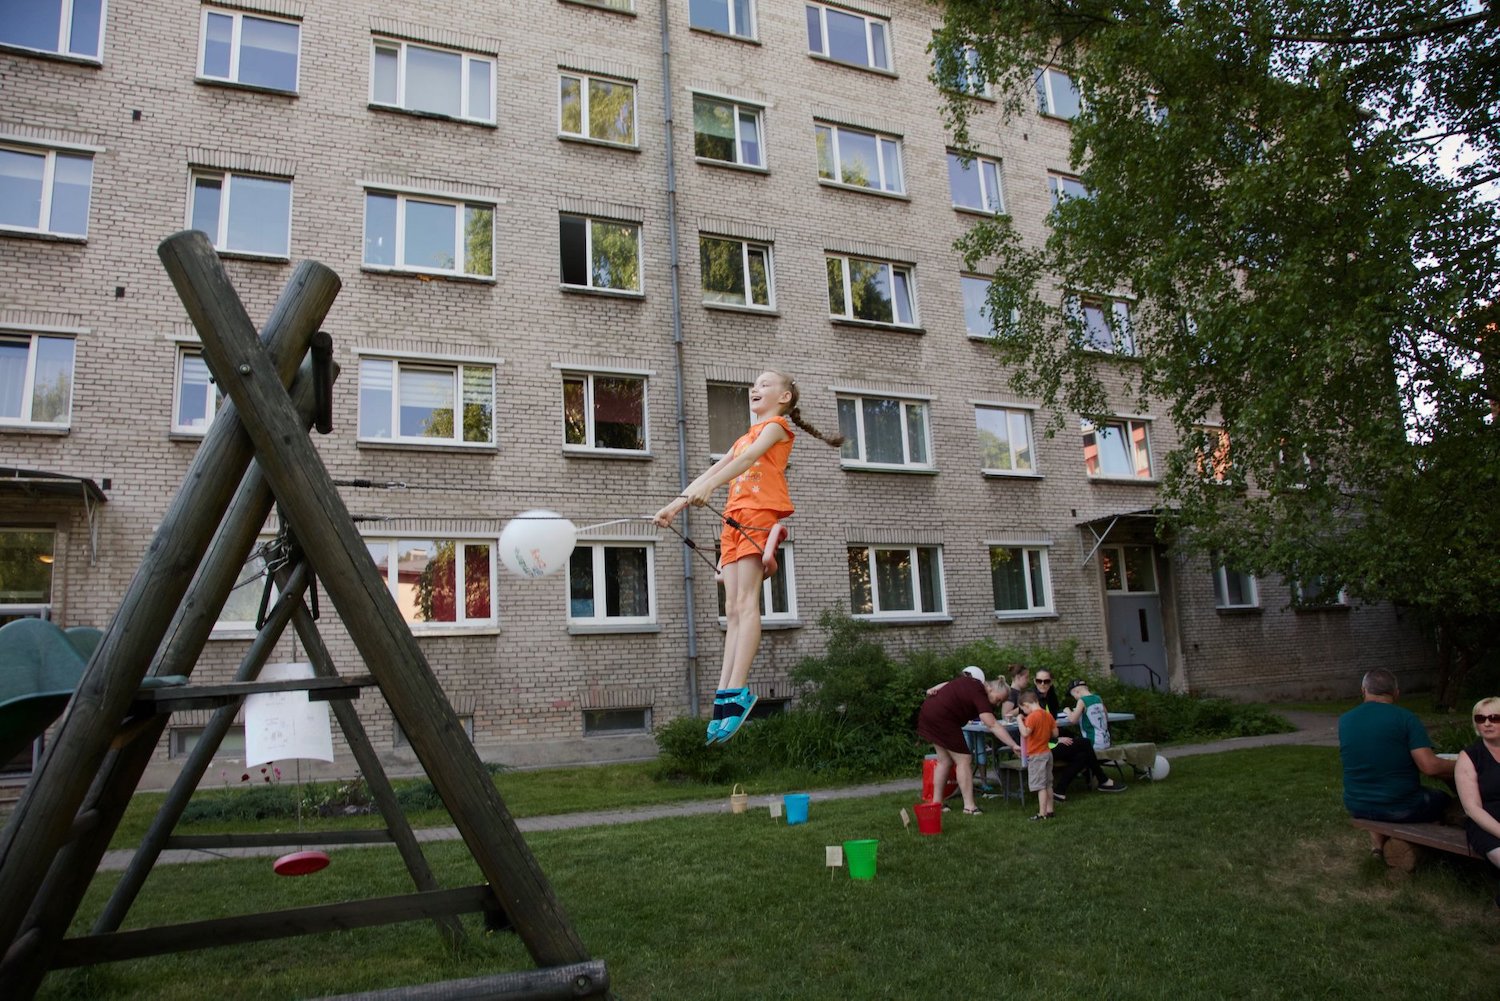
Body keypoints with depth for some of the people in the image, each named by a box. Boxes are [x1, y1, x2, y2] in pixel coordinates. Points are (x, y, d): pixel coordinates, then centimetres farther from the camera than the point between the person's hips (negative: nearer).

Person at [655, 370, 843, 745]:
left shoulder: (776, 425, 7)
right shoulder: (744, 438, 32)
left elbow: (750, 457, -12)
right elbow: (714, 471, 27)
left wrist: (708, 487, -26)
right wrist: (676, 504, 16)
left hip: (761, 513, -8)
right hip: (734, 520, 8)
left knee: (745, 603, -18)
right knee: (732, 610, -4)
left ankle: (736, 693, -25)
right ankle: (724, 697, -11)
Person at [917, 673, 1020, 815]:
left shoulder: (971, 682, 9)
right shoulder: (979, 695, -18)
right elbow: (993, 725, -25)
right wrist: (1014, 746, -28)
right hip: (943, 719, -10)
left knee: (945, 760, 15)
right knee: (964, 760, -4)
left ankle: (936, 802, 18)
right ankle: (969, 806, -5)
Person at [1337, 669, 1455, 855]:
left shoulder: (1344, 720, -1)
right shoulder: (1405, 717, -14)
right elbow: (1430, 766, -20)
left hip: (1357, 808, 3)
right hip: (1401, 808, -2)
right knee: (1443, 799, 26)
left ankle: (1377, 841, 18)